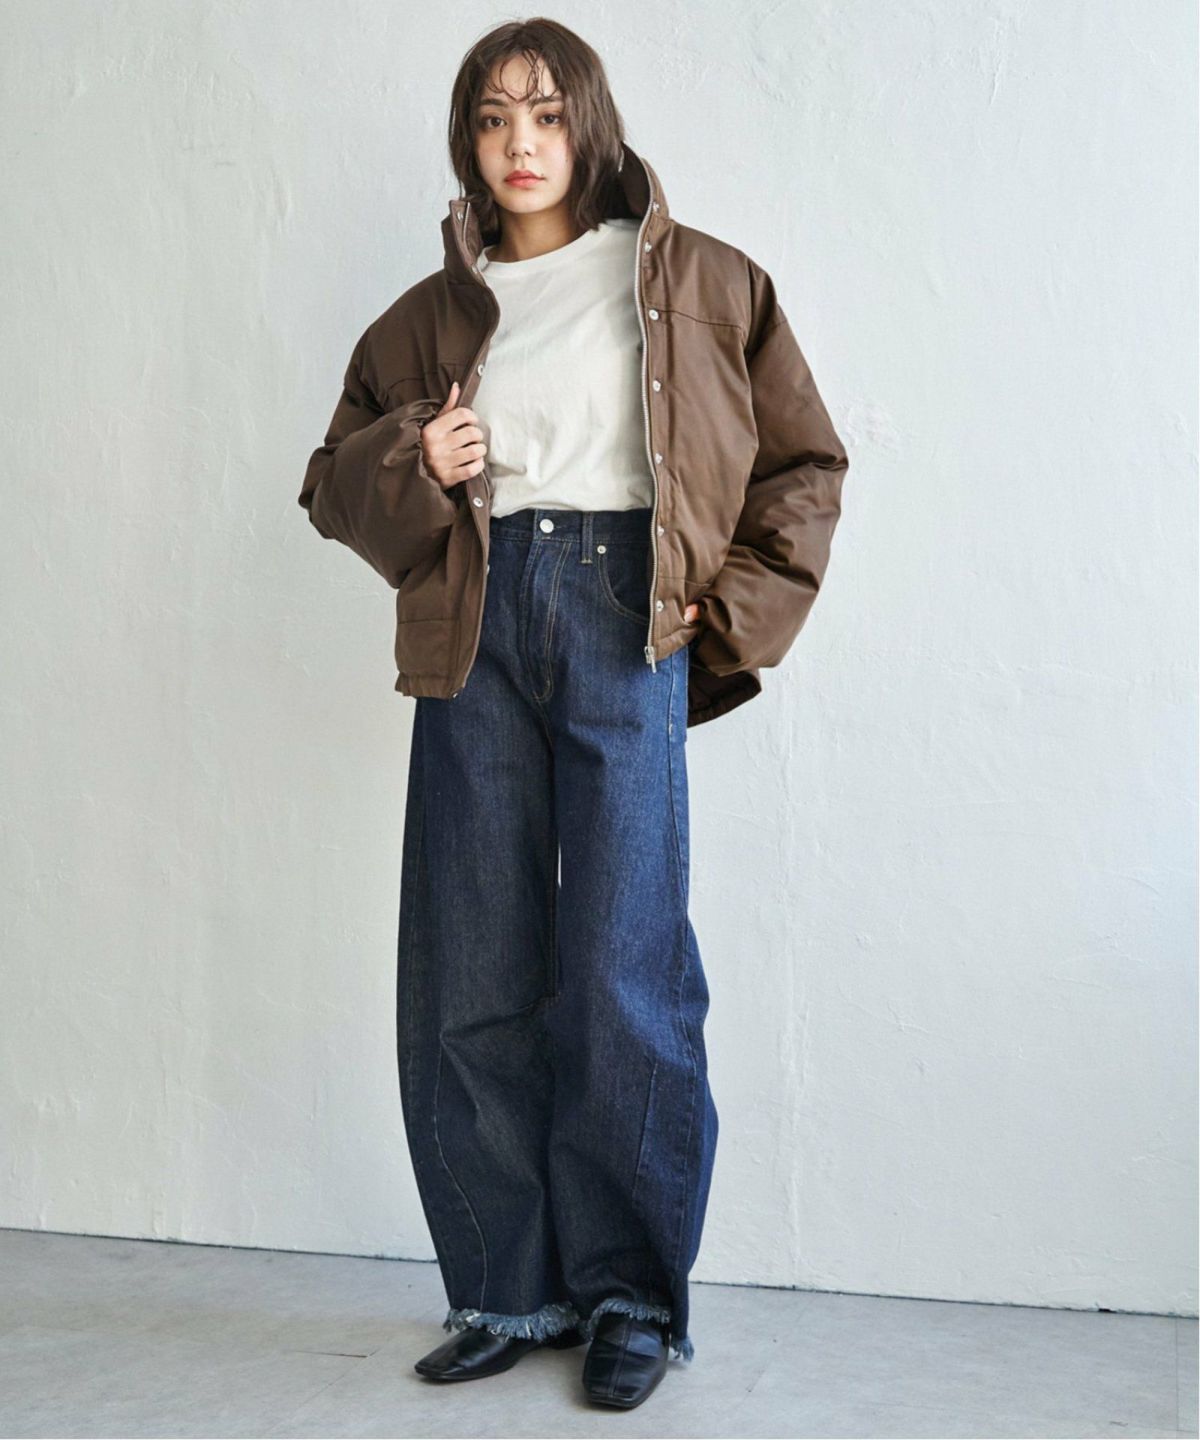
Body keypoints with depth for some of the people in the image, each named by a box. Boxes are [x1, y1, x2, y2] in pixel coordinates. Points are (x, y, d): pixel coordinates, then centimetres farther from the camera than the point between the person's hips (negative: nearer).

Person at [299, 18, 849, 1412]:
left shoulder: (696, 281, 10)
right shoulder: (432, 313, 17)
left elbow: (803, 465, 10)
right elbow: (333, 482, 20)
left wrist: (729, 618, 0)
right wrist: (410, 466, -1)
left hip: (629, 618, -3)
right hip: (477, 631, 3)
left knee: (621, 974, -6)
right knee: (468, 980, 1)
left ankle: (631, 1294, 10)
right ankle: (508, 1289, 15)